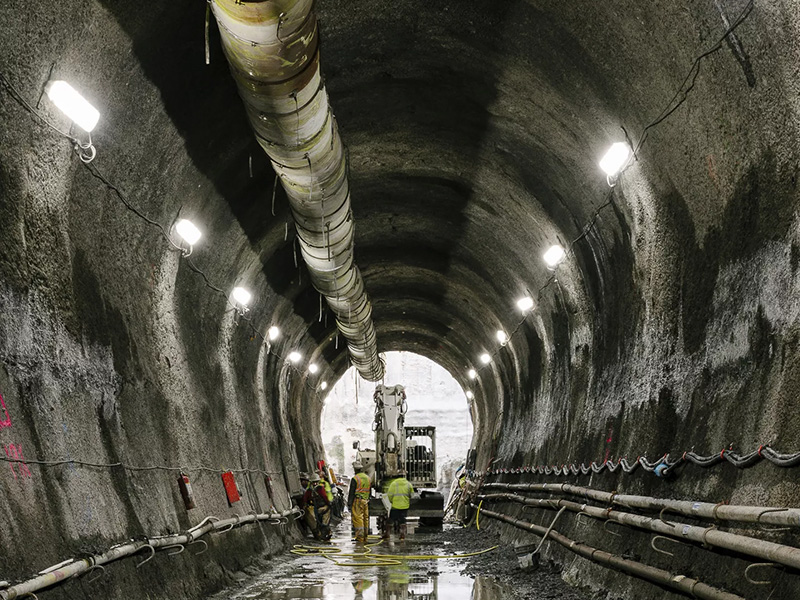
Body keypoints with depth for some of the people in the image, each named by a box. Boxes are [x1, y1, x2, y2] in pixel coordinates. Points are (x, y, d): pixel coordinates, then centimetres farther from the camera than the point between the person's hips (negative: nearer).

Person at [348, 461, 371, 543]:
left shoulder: (355, 479, -11)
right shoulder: (368, 478, 13)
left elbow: (351, 493, -11)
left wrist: (349, 503, -7)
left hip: (357, 501, -7)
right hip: (366, 501, 7)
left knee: (358, 519, -7)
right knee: (365, 519, 11)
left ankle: (360, 538, -10)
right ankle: (365, 538, 15)